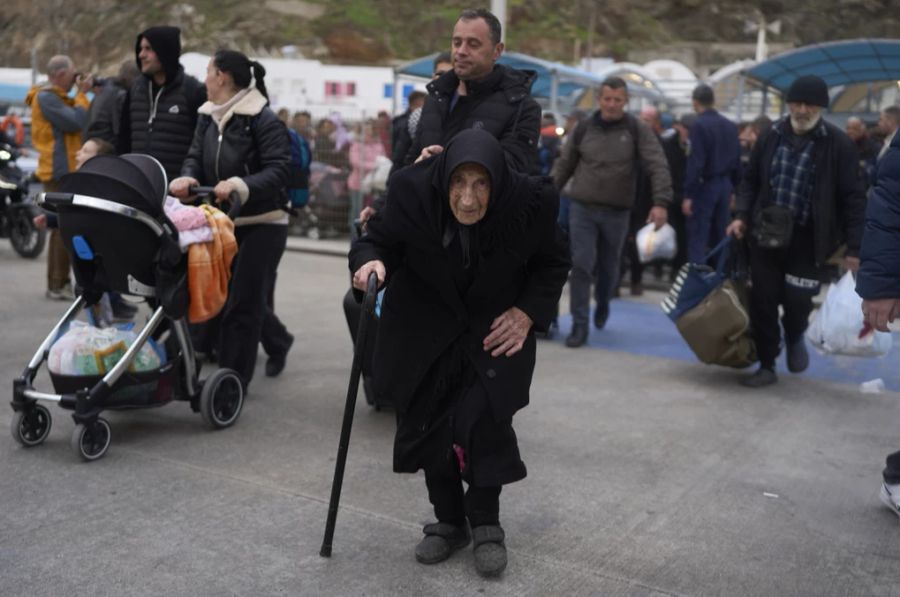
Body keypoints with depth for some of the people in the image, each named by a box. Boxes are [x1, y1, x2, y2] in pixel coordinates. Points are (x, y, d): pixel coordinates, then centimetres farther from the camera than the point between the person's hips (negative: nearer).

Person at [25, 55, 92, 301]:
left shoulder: (56, 97, 20)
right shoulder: (46, 98, -12)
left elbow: (85, 121, 17)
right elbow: (75, 123, -21)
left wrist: (83, 96, 8)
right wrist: (82, 94, -9)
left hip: (67, 171, 11)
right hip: (60, 172, -11)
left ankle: (58, 283, 20)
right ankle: (58, 285, -8)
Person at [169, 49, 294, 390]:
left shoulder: (264, 121, -15)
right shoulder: (208, 117, 8)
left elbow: (277, 171, -22)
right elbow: (195, 157, 1)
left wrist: (238, 185, -37)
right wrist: (187, 178, -22)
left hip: (262, 223, -7)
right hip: (225, 220, 8)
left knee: (243, 301, -5)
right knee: (237, 295, 19)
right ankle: (278, 342, 45)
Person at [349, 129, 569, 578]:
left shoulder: (530, 202, -25)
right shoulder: (413, 190, -26)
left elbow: (553, 263, -5)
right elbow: (380, 238, -10)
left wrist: (529, 311, -18)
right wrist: (371, 261, -32)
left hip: (497, 326, -1)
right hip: (425, 326, 2)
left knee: (485, 420, -13)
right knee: (427, 421, 5)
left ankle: (486, 524, 11)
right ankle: (448, 521, 26)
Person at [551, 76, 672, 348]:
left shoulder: (637, 130, -2)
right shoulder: (584, 129, 3)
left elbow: (658, 167, -8)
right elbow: (564, 165, 11)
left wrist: (660, 202, -20)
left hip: (617, 212, 0)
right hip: (582, 209, 0)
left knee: (608, 267, 13)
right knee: (581, 265, -8)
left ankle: (603, 304, 44)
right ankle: (579, 325, 1)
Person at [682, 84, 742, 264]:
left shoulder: (699, 125, -12)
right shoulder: (730, 126, 9)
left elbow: (695, 163, -18)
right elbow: (736, 162, 11)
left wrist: (688, 195, -16)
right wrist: (733, 189, 18)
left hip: (704, 186, -7)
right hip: (725, 185, 7)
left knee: (697, 239, -5)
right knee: (720, 238, 13)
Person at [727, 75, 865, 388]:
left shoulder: (838, 143, -6)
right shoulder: (772, 136, 4)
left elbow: (852, 197, -6)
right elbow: (751, 180, 15)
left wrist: (854, 247, -10)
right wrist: (742, 216, 1)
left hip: (808, 240, -3)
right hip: (766, 234, 3)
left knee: (798, 300, -2)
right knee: (762, 302, 4)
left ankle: (795, 337, 34)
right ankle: (767, 365, 19)